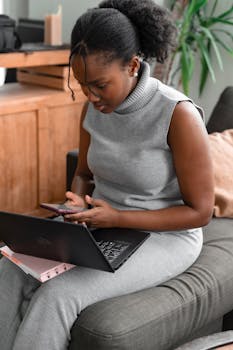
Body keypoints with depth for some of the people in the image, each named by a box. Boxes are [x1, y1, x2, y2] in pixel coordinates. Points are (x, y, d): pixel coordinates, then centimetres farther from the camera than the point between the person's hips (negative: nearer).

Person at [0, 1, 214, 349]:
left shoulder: (178, 115, -22)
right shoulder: (94, 107, -3)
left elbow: (200, 211, -16)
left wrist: (117, 217, -23)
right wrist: (79, 201, -11)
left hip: (163, 237, -6)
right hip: (101, 228, 6)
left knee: (58, 294, -27)